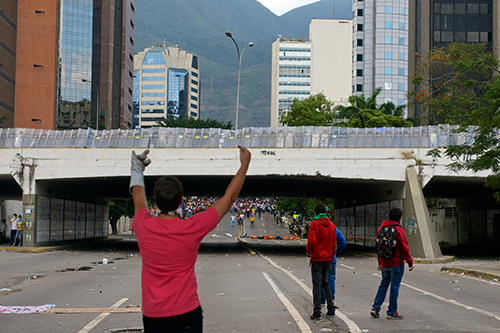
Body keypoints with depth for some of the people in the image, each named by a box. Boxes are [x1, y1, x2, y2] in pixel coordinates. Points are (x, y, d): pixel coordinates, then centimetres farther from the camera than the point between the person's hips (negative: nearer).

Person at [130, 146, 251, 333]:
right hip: (186, 314, -2)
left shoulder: (143, 227, -6)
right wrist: (245, 164, 13)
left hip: (152, 316, 2)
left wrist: (137, 170, 37)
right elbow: (229, 198, 1)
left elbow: (139, 201, 19)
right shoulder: (193, 228, -12)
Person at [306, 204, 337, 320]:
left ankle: (317, 312, -5)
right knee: (325, 283, 18)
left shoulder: (314, 224, -10)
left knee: (316, 284, -3)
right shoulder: (332, 225, 8)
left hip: (317, 258, -5)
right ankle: (331, 309, 18)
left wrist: (308, 251, 1)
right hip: (327, 258, 5)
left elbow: (312, 241, -18)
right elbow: (334, 244, 11)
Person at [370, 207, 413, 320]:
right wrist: (410, 261, -2)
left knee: (383, 285, 16)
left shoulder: (381, 229, 8)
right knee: (395, 286, 0)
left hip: (384, 263, 6)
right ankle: (392, 312, 3)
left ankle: (375, 307, 8)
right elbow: (404, 247, -11)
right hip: (396, 263, -6)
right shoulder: (398, 230, -11)